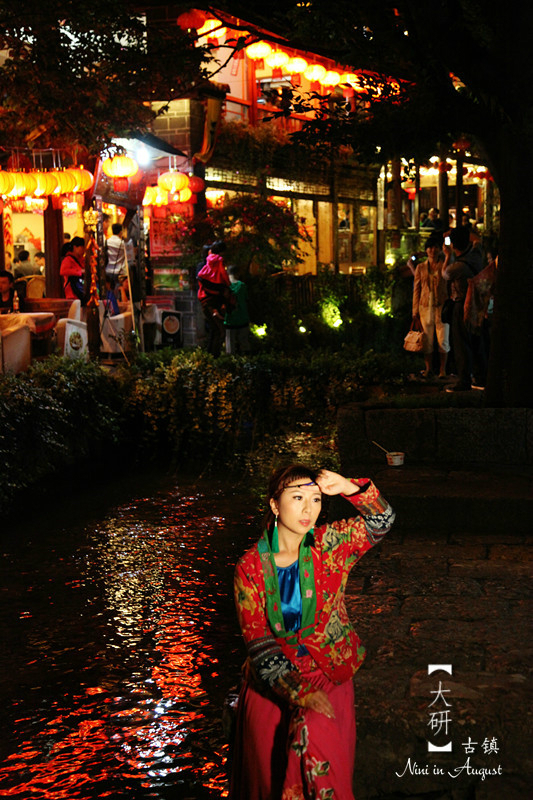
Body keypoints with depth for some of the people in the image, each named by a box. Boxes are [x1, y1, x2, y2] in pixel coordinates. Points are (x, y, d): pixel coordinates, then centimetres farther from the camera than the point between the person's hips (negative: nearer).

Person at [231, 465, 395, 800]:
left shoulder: (329, 545, -2)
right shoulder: (251, 567, -6)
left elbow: (381, 521, -10)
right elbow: (259, 644, -9)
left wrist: (351, 488, -28)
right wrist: (300, 693, -19)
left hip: (328, 671, 0)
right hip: (274, 676, 0)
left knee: (313, 737, -25)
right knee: (266, 751, -18)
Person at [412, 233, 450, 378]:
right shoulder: (421, 267, 9)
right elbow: (416, 289, 10)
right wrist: (415, 310, 5)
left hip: (442, 306, -2)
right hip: (425, 306, 2)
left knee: (443, 340, -2)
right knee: (427, 340, 4)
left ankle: (442, 369, 7)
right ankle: (428, 368, 14)